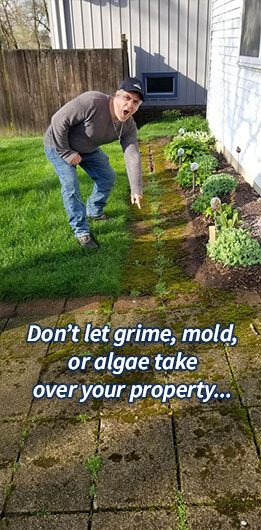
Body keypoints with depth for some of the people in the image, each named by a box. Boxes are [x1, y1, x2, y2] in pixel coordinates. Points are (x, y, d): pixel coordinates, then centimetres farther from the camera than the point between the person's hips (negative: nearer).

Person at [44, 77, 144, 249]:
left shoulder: (128, 126, -16)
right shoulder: (92, 102, -36)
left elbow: (132, 156, -22)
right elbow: (59, 120, -32)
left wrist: (136, 189, -30)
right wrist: (66, 153, -25)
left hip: (87, 149, 7)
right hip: (59, 144, -6)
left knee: (107, 177, 10)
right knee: (71, 187, -12)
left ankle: (94, 211, 33)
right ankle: (81, 231, 3)